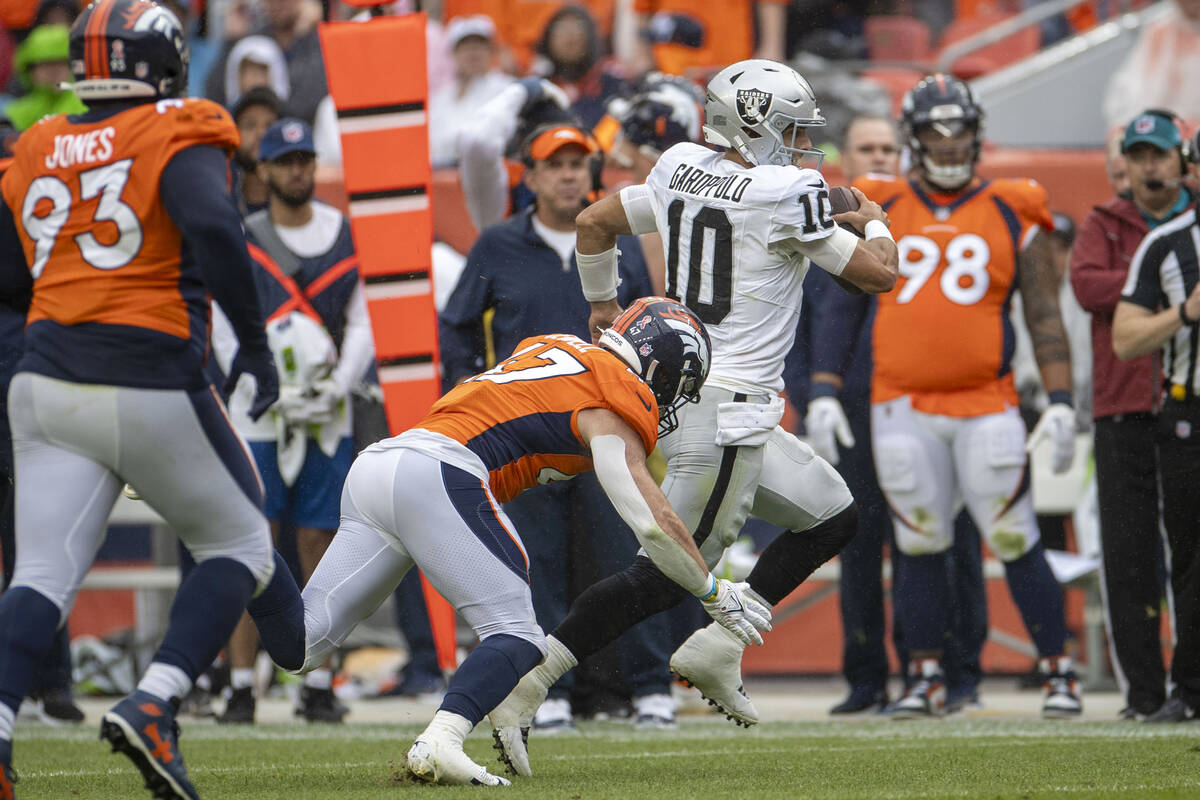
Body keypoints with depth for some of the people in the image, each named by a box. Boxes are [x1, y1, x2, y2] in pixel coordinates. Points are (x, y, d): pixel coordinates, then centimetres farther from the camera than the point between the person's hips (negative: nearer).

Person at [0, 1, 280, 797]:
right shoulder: (178, 138, -4)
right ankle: (154, 706, -2)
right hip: (151, 388, -4)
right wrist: (254, 342, -14)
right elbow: (214, 229, -21)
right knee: (240, 546, 14)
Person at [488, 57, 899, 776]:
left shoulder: (680, 172, 8)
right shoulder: (785, 194, -14)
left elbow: (595, 222, 21)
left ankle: (719, 645, 11)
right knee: (670, 574, -7)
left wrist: (603, 304, 35)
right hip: (728, 408, -9)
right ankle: (529, 684, -11)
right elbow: (879, 274, -7)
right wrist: (876, 225, 14)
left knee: (832, 516, 17)